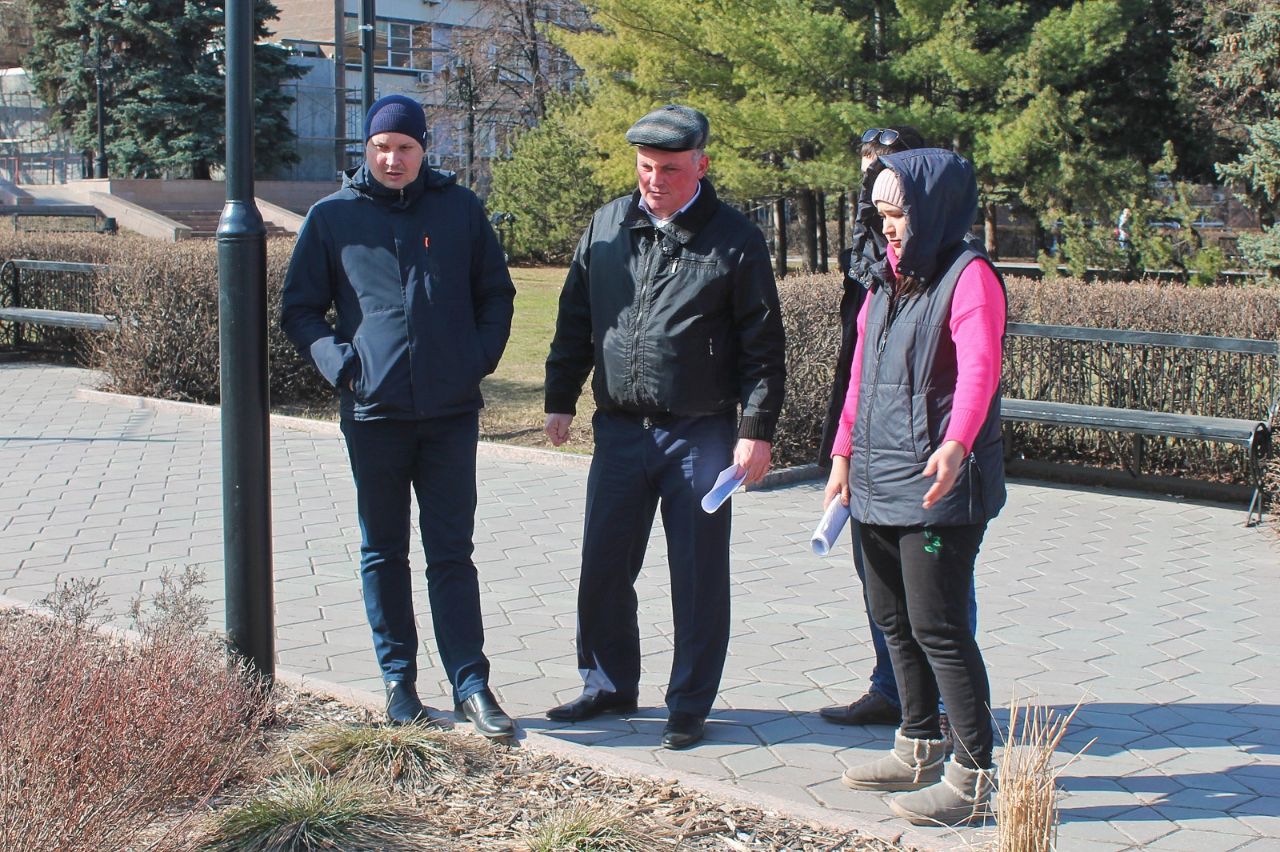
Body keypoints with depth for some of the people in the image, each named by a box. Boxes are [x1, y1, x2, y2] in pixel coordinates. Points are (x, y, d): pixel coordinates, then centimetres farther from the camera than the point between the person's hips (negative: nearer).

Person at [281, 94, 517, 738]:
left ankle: (471, 683, 7)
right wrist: (338, 362, -8)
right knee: (383, 553, 9)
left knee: (453, 555, 3)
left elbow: (496, 293, 15)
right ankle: (398, 678, 20)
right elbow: (299, 310, 9)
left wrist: (481, 356, -1)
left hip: (452, 412, 0)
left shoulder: (458, 207, 7)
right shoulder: (332, 217, 4)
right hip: (373, 412, 0)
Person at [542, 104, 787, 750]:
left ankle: (690, 704, 19)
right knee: (603, 569, 10)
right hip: (619, 428, 4)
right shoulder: (608, 225, 7)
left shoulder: (734, 238, -4)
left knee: (698, 576, 5)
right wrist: (560, 398, 11)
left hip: (701, 435, -3)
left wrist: (758, 429, -8)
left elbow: (763, 345, -4)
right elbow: (575, 318, 13)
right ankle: (609, 683, 29)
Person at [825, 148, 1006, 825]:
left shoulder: (968, 275, -11)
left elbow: (979, 367, -26)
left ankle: (972, 775, 5)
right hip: (878, 482, 9)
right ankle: (919, 749, 30)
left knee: (938, 626, -5)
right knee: (894, 619, 15)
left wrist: (955, 445, -42)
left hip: (939, 486, -8)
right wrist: (844, 453, 19)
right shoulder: (890, 278, 15)